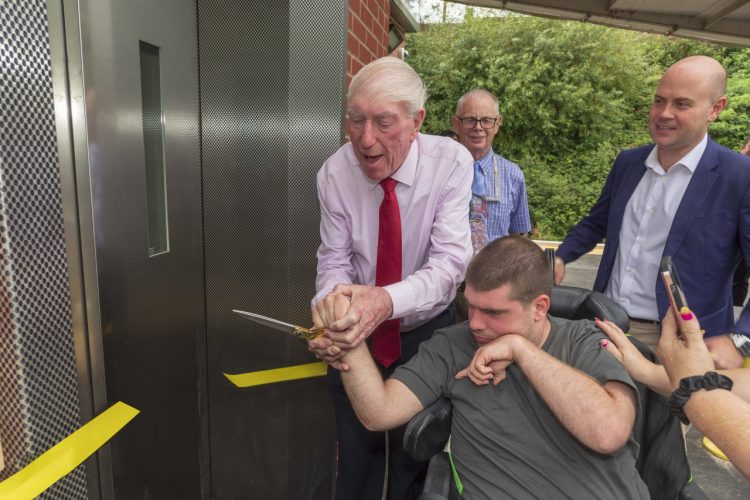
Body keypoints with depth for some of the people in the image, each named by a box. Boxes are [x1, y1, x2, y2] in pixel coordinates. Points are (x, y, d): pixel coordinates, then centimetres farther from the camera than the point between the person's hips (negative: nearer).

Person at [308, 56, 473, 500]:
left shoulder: (451, 162, -20)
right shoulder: (335, 172, -14)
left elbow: (450, 262, -27)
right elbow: (335, 260, -11)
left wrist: (386, 300, -45)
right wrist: (331, 305, -33)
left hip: (426, 331, -1)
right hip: (356, 335, 2)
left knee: (416, 459, 18)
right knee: (356, 455, 20)